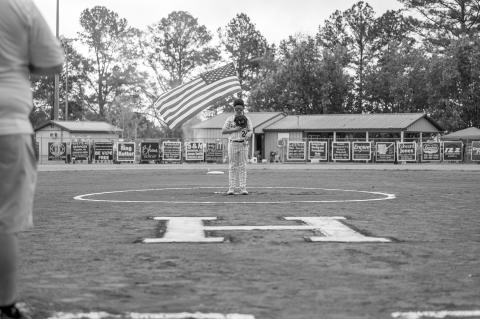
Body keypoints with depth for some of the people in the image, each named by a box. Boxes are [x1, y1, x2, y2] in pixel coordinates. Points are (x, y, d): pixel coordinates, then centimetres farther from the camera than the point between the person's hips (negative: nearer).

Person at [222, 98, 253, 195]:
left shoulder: (247, 119, 7)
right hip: (232, 144, 0)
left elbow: (251, 131, 0)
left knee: (243, 166, -1)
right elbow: (223, 131, -1)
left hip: (243, 144, 0)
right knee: (232, 166, 0)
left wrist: (248, 135, -23)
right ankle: (231, 188, -1)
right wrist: (235, 130, -12)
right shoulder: (230, 119, 4)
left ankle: (243, 188, -1)